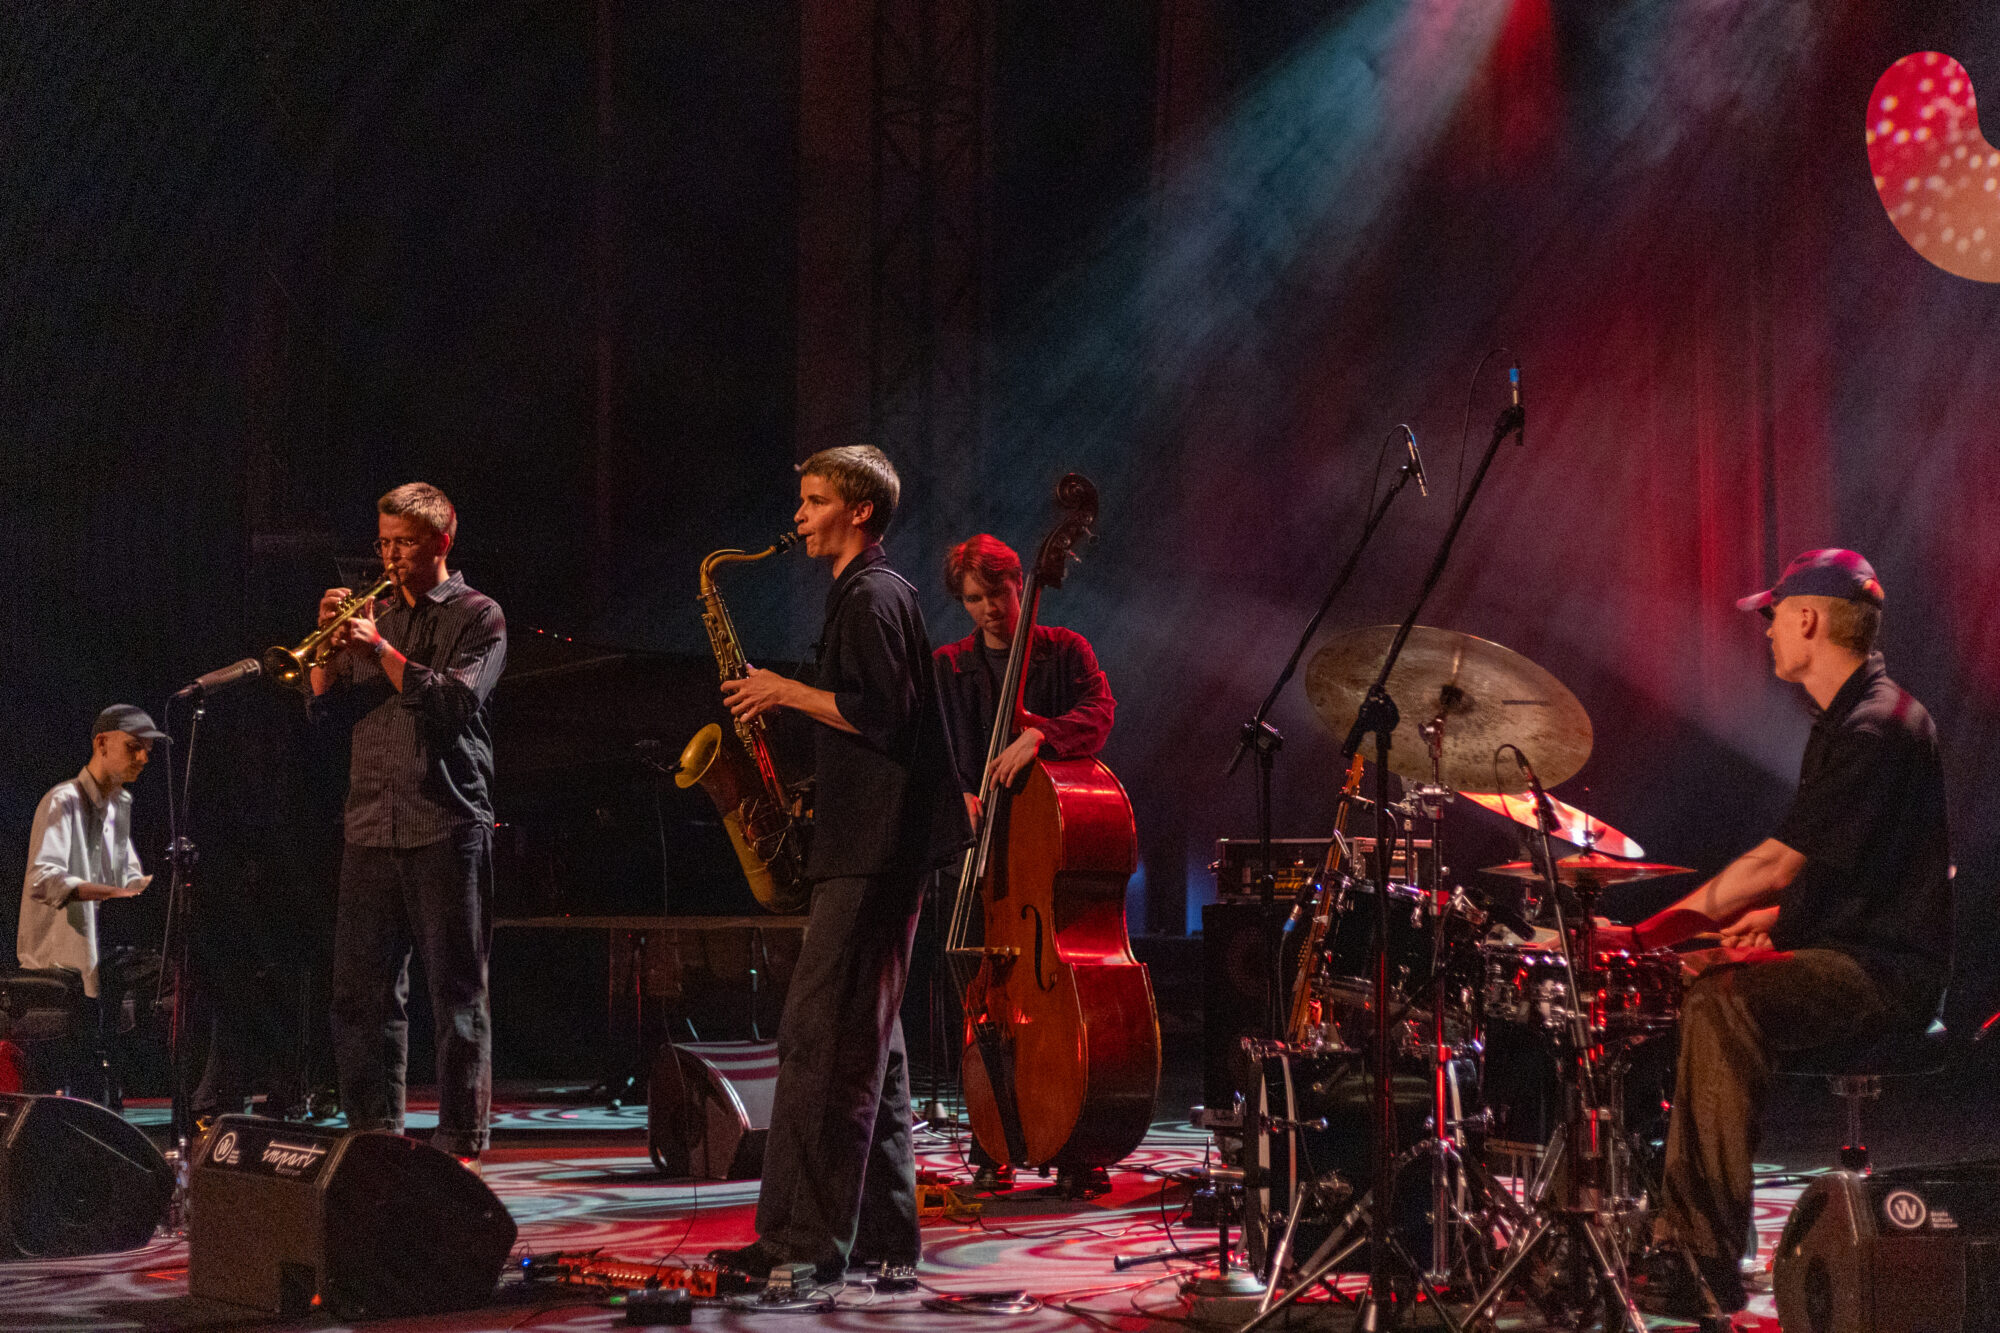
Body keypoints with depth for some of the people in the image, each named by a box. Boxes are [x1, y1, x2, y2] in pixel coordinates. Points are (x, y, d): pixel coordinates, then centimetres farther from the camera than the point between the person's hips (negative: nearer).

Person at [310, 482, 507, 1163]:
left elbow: (455, 699, -12)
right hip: (370, 826, 5)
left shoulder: (478, 616, 2)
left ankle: (460, 1139, 0)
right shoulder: (377, 615, 17)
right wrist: (333, 640, -2)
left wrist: (380, 648, -15)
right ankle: (373, 1132, 15)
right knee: (361, 990, 6)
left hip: (447, 828, -5)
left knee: (457, 992, -3)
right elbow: (329, 704, 13)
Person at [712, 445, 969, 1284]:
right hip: (870, 846, 11)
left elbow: (883, 712, -21)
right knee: (864, 1041, 11)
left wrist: (787, 692, -12)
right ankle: (883, 1238, 15)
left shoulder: (873, 596, -11)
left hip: (872, 852, -11)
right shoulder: (867, 594, 21)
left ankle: (806, 1238, -11)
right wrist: (808, 789, 17)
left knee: (821, 1040, -12)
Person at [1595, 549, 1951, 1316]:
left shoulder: (1878, 728, -18)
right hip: (1845, 954, 11)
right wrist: (1774, 916, 10)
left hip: (1885, 972, -11)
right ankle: (1666, 1231, 6)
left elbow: (1776, 863, -23)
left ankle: (1709, 1260, -31)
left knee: (1721, 1006, -31)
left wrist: (1643, 934, -22)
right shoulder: (1845, 720, 16)